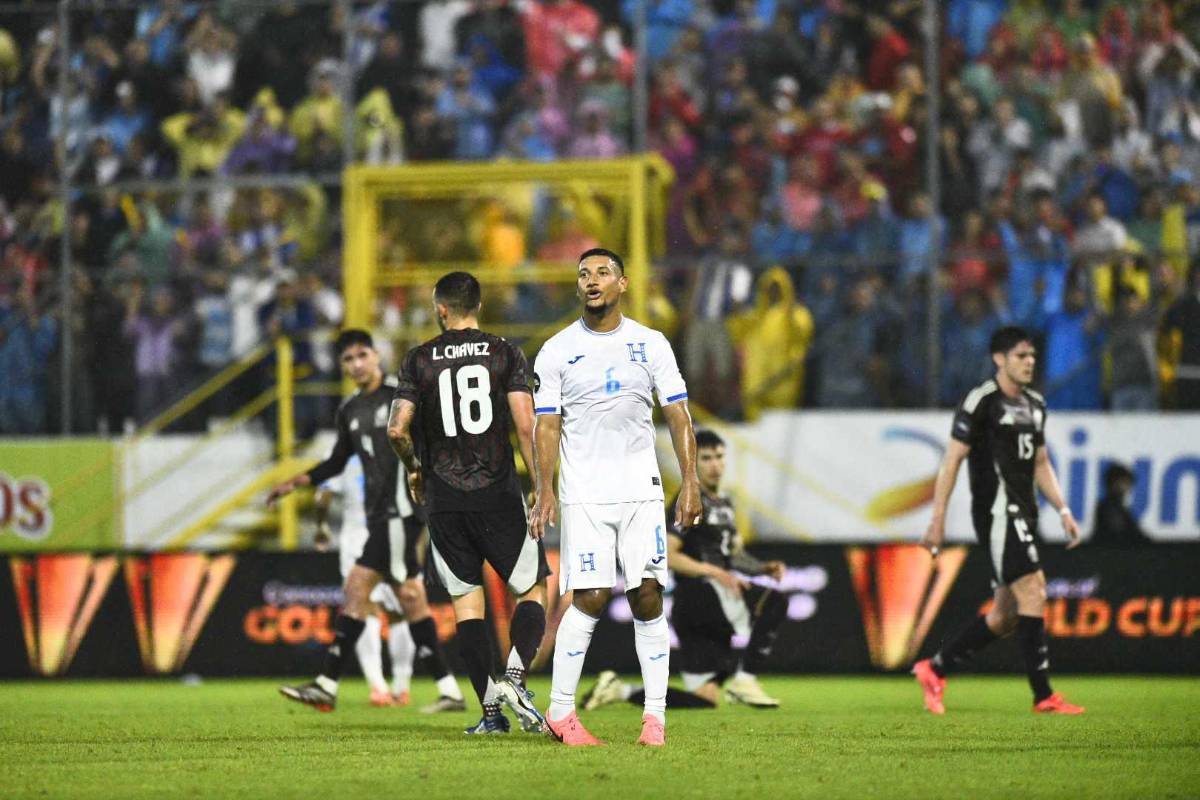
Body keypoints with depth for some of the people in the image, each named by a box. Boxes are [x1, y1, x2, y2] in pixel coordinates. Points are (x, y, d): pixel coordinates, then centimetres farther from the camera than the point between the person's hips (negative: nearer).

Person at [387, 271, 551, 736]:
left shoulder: (419, 360, 3)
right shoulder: (505, 354, 0)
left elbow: (397, 430, -3)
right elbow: (526, 425, -9)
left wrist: (414, 469, 16)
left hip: (444, 501, 1)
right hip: (497, 495, -1)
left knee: (467, 601, 8)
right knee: (533, 590, 10)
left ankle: (490, 706, 1)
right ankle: (515, 677, -14)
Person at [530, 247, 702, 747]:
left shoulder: (650, 344, 7)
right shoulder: (557, 351, 4)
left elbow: (678, 416, 7)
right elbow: (547, 426, 1)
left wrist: (690, 482, -2)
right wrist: (545, 491, -9)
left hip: (641, 489, 2)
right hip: (584, 494, -2)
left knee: (648, 596, -3)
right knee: (589, 597, -10)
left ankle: (655, 715, 0)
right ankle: (560, 711, 1)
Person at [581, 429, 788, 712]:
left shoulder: (725, 504, 21)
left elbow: (734, 553, 28)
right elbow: (665, 555, -17)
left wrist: (763, 567, 9)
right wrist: (713, 572, -25)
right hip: (695, 596, -9)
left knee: (705, 700, 3)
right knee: (775, 602, -26)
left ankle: (620, 690, 11)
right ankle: (744, 681, -25)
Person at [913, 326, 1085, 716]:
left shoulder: (1034, 405, 17)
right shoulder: (982, 401, -7)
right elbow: (953, 459, -8)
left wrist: (1064, 511, 15)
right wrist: (938, 519, -12)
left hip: (1023, 515, 9)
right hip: (997, 510, -9)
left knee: (1005, 616, 8)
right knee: (1033, 593, -16)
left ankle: (934, 669, 21)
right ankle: (1044, 695, -16)